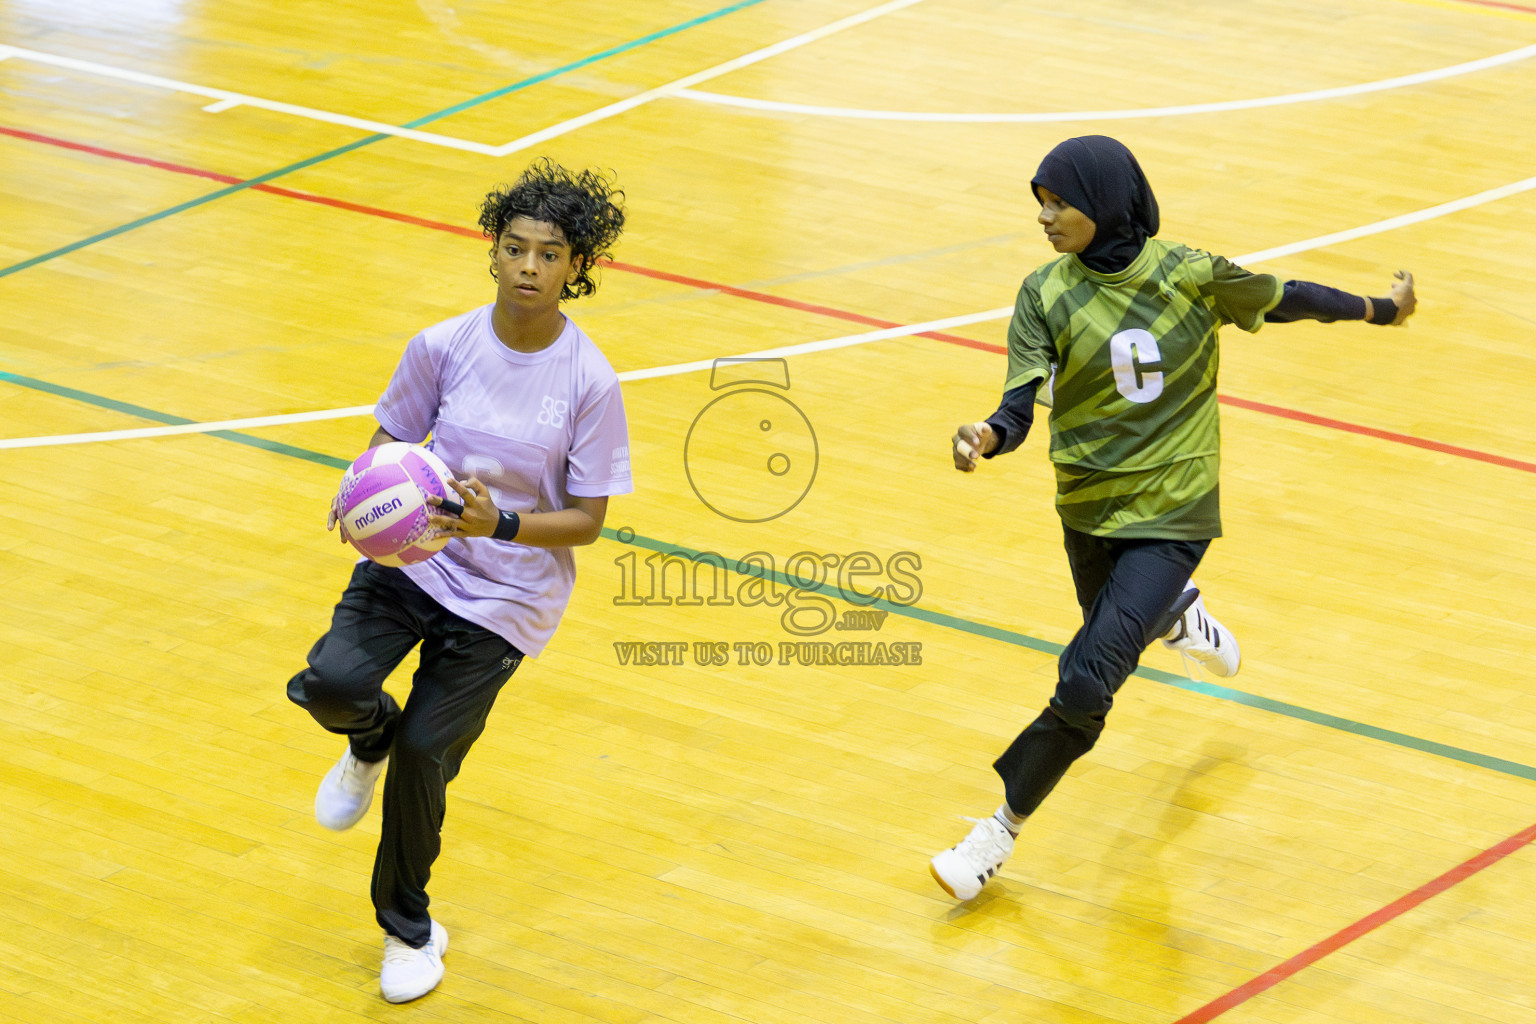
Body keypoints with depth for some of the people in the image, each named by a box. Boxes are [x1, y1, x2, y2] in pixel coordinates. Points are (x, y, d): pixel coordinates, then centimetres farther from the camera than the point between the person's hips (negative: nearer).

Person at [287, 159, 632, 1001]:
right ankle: (370, 742, 18)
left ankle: (407, 929, 25)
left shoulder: (589, 382, -13)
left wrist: (497, 523, -26)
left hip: (507, 595, -2)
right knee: (331, 682, -23)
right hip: (413, 555, 2)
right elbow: (390, 442, 6)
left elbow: (586, 520, -9)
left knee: (423, 754, -3)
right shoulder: (444, 347, -7)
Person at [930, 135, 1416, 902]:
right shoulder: (1046, 294, -10)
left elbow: (1280, 300, 5)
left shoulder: (1190, 276, -14)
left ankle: (1003, 825, -1)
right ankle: (1178, 610, 65)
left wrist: (1381, 309, 16)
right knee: (1121, 621, 28)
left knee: (1085, 683, -14)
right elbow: (1021, 405, -19)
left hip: (1171, 514, -4)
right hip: (1088, 509, 4)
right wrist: (985, 438, -42)